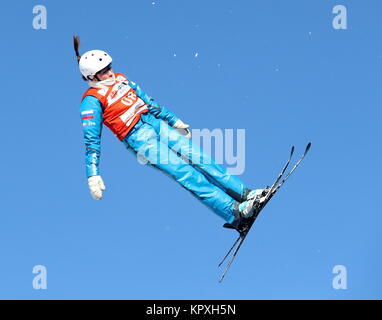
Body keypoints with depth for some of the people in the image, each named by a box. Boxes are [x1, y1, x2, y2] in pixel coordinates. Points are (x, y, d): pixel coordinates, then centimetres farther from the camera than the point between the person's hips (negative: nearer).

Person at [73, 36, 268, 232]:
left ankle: (244, 194, -5)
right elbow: (91, 140, -12)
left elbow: (146, 101, 22)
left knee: (199, 158, -5)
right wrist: (93, 175, -19)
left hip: (156, 124, 7)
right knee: (187, 173, -16)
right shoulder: (92, 101, -9)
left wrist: (173, 121, 27)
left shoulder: (119, 80, 11)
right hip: (140, 141, -7)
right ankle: (234, 213, -20)